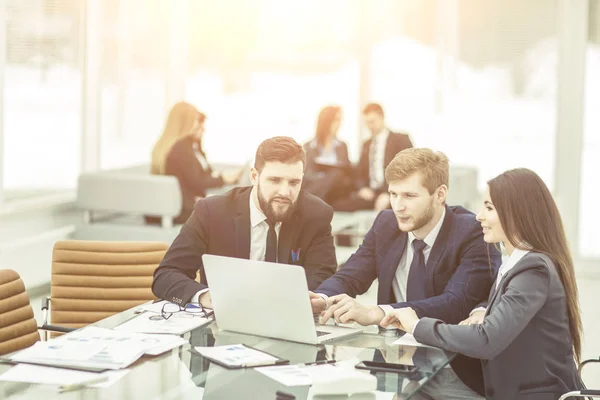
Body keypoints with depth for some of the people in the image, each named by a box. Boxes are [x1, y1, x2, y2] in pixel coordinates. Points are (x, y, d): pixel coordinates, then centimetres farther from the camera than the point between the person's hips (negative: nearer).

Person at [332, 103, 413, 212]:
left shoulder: (400, 139, 6)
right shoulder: (367, 145, 24)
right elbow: (359, 174, 22)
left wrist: (388, 194, -16)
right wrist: (362, 188, -3)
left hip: (393, 194, -5)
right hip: (369, 194, 5)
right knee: (338, 205, -19)